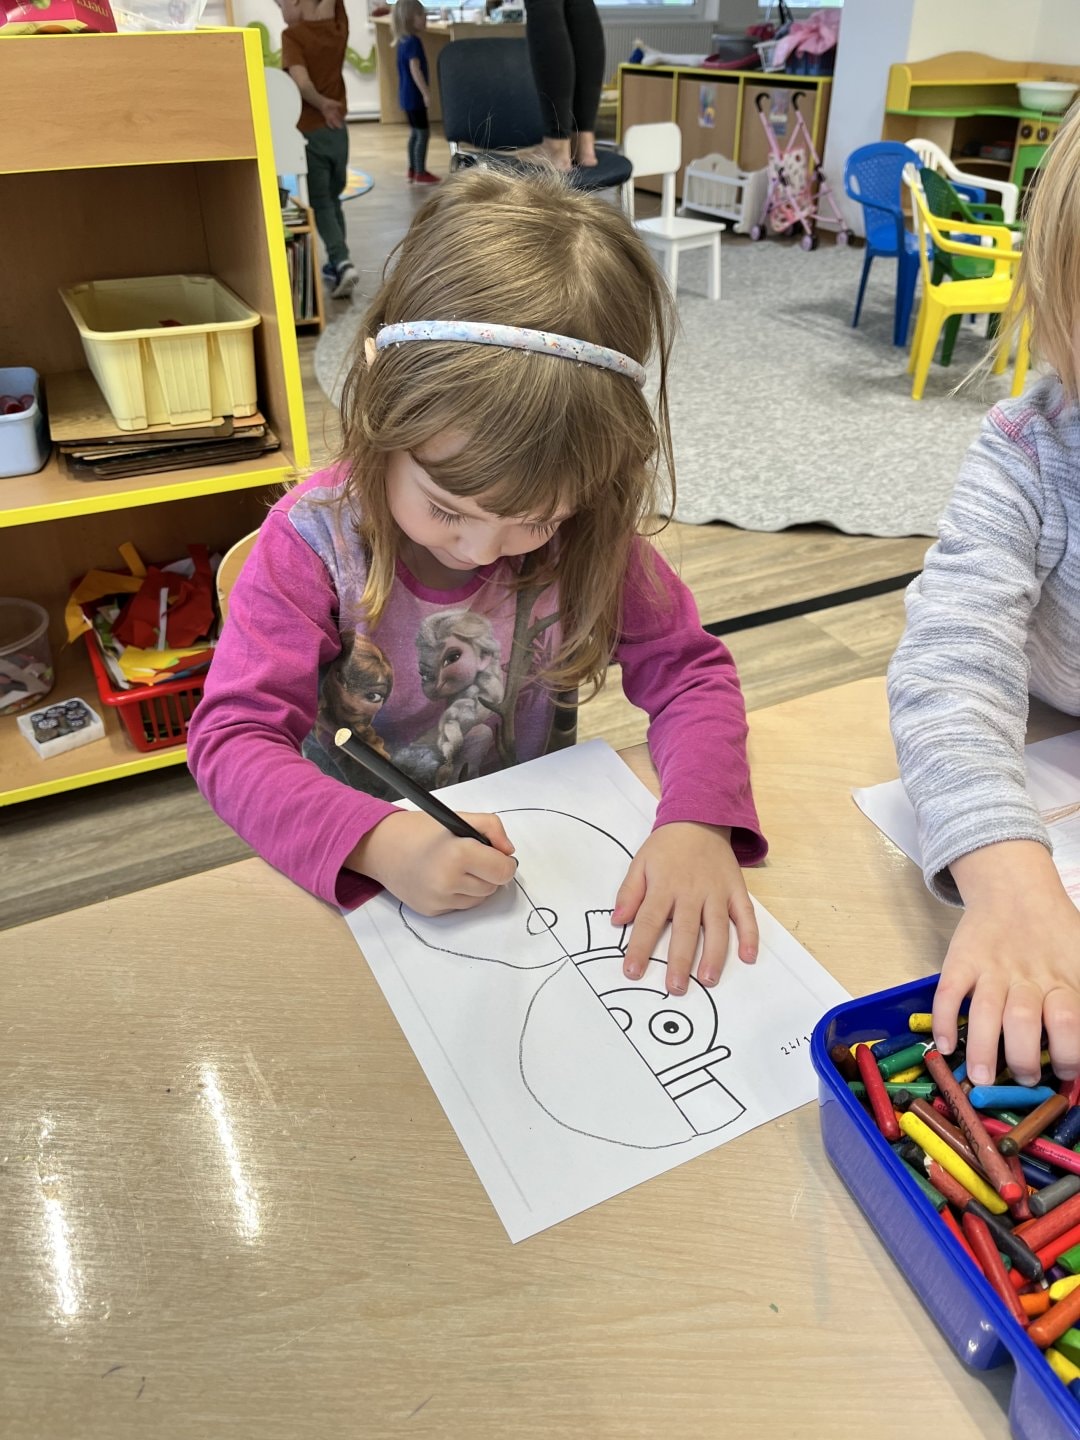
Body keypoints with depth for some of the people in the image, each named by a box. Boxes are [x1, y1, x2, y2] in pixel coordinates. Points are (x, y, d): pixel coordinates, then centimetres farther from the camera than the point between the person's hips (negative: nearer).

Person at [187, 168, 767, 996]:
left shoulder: (588, 534, -11)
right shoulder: (316, 541, -18)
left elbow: (689, 669, -9)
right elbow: (233, 738, -20)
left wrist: (698, 820, -28)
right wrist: (381, 842, -37)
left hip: (537, 849, 3)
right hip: (353, 877, -2)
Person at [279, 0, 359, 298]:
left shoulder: (292, 35, -14)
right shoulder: (337, 26, 1)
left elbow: (301, 82, -25)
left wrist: (323, 105, -10)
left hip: (310, 133, -5)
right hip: (337, 130, 5)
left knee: (320, 204, 1)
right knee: (333, 199, 19)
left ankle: (343, 263, -16)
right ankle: (337, 262, 23)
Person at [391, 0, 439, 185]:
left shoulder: (404, 41, 13)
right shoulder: (413, 41, -18)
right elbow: (415, 69, -24)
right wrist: (426, 93, -24)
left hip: (408, 95, 10)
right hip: (414, 95, -10)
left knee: (415, 133, 17)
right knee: (423, 132, -6)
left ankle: (413, 171, 23)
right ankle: (420, 174, -4)